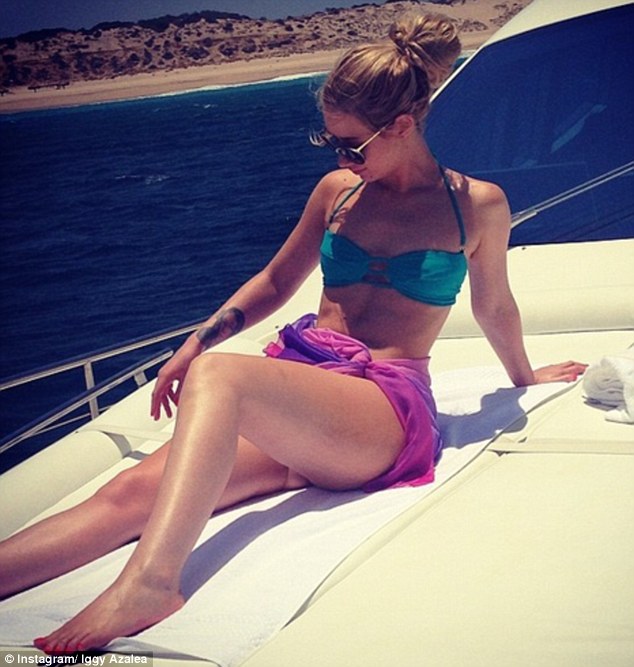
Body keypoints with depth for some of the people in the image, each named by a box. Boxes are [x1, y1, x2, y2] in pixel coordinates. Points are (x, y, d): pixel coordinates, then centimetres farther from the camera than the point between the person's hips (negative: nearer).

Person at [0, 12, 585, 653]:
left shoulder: (477, 205, 6)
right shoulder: (338, 190, 17)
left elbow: (494, 308, 22)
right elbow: (276, 280, 27)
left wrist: (525, 377, 39)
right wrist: (199, 338, 12)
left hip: (388, 403, -5)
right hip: (296, 372, 5)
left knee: (218, 375, -37)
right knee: (135, 490, -23)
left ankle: (148, 580, -57)